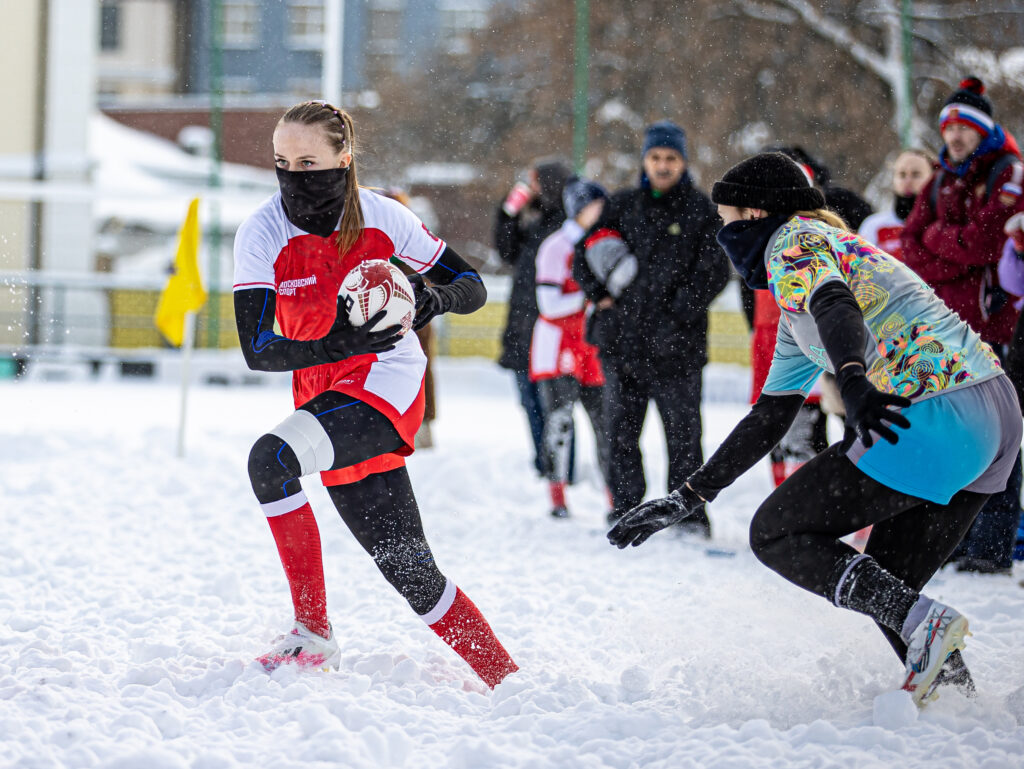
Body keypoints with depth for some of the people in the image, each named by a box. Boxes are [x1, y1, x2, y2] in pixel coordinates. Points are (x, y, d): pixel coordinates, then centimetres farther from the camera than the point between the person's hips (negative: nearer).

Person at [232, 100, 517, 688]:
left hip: (388, 382, -4)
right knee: (410, 571, 4)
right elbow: (257, 351, -14)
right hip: (325, 392, 4)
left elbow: (473, 288, 2)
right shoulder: (263, 236, -6)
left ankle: (313, 633, -20)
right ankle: (504, 680, 18)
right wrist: (335, 345, -29)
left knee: (270, 459, -29)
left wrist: (437, 297, -21)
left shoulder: (380, 217, -7)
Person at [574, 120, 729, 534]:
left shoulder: (700, 210, 3)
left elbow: (715, 271, -4)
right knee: (620, 430, 7)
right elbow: (583, 254, 20)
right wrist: (600, 294, 4)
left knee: (683, 432, -2)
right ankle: (624, 510, 16)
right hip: (621, 341, 4)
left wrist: (678, 313, -12)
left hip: (675, 346, -4)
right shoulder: (623, 206, 13)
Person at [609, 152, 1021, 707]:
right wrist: (687, 498, 35)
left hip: (931, 418, -10)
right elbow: (770, 417, 35)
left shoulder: (795, 242, 2)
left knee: (776, 533, 0)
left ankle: (924, 623, -16)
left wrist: (853, 380, -41)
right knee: (886, 585, 18)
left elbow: (835, 305, -21)